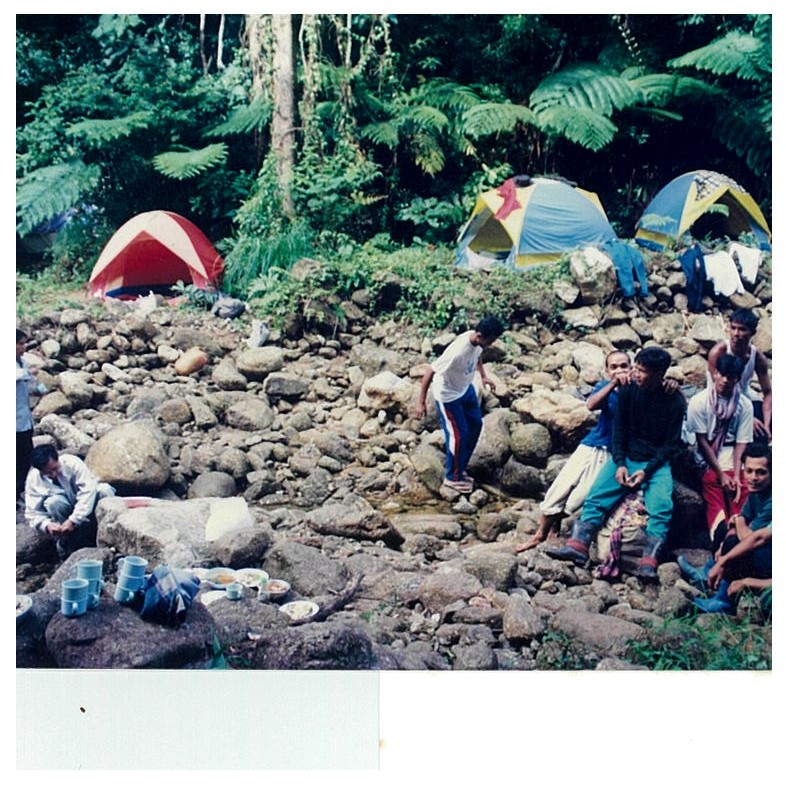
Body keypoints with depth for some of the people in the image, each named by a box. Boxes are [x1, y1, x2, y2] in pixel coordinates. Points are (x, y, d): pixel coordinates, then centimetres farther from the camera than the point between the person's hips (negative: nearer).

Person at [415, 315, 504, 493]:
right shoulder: (457, 352, -39)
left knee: (476, 424, 14)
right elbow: (430, 372, -31)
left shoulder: (478, 342, -15)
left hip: (466, 388, 8)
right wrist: (421, 402, -28)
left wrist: (483, 376, 7)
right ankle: (452, 477, 19)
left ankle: (460, 467, 31)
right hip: (448, 395, -8)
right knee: (459, 434, 0)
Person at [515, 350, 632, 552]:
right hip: (591, 446, 3)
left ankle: (554, 524, 19)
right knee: (559, 489, -1)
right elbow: (591, 405, -22)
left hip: (614, 454, -2)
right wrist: (613, 383, -34)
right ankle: (540, 534, 18)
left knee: (578, 497, -10)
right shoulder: (605, 386, 1)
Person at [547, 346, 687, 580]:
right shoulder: (628, 392, 2)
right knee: (596, 496, -19)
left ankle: (648, 564, -37)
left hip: (656, 463, -3)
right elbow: (619, 430, 5)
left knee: (661, 506, -28)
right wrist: (620, 464, -9)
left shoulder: (674, 401, -5)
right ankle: (577, 546, -30)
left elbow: (672, 444, -3)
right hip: (625, 457, 3)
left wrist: (647, 471, -15)